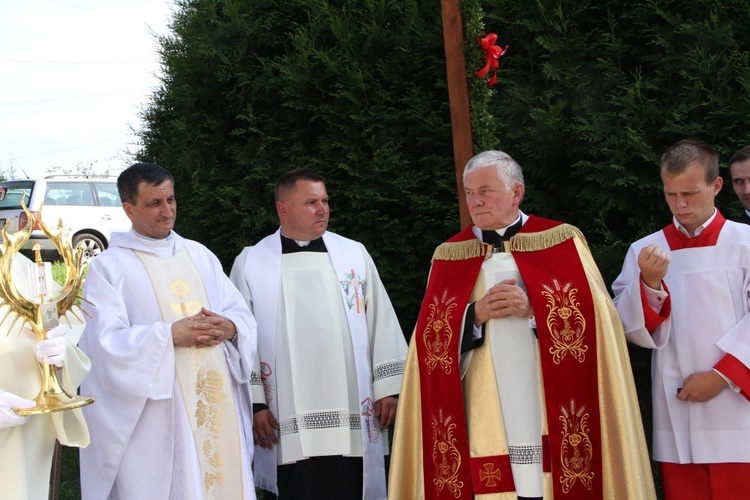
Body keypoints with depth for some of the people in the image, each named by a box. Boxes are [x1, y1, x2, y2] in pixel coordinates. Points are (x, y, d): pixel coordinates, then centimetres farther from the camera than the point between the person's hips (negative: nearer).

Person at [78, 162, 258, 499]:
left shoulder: (200, 256, 15)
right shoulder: (109, 266, -2)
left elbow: (241, 312, 13)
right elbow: (107, 341, -12)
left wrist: (230, 328, -10)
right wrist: (171, 334, -20)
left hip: (218, 403, 5)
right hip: (154, 412, -5)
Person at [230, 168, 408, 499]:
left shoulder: (354, 255, 10)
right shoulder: (251, 263, 5)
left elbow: (381, 323, 10)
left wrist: (388, 388, 4)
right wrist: (254, 403, -3)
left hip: (353, 419, 2)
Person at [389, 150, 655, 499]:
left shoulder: (561, 241, 5)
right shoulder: (450, 256, 11)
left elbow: (594, 318, -2)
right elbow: (431, 339, 5)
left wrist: (534, 308, -14)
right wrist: (475, 314, -11)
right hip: (484, 418, 1)